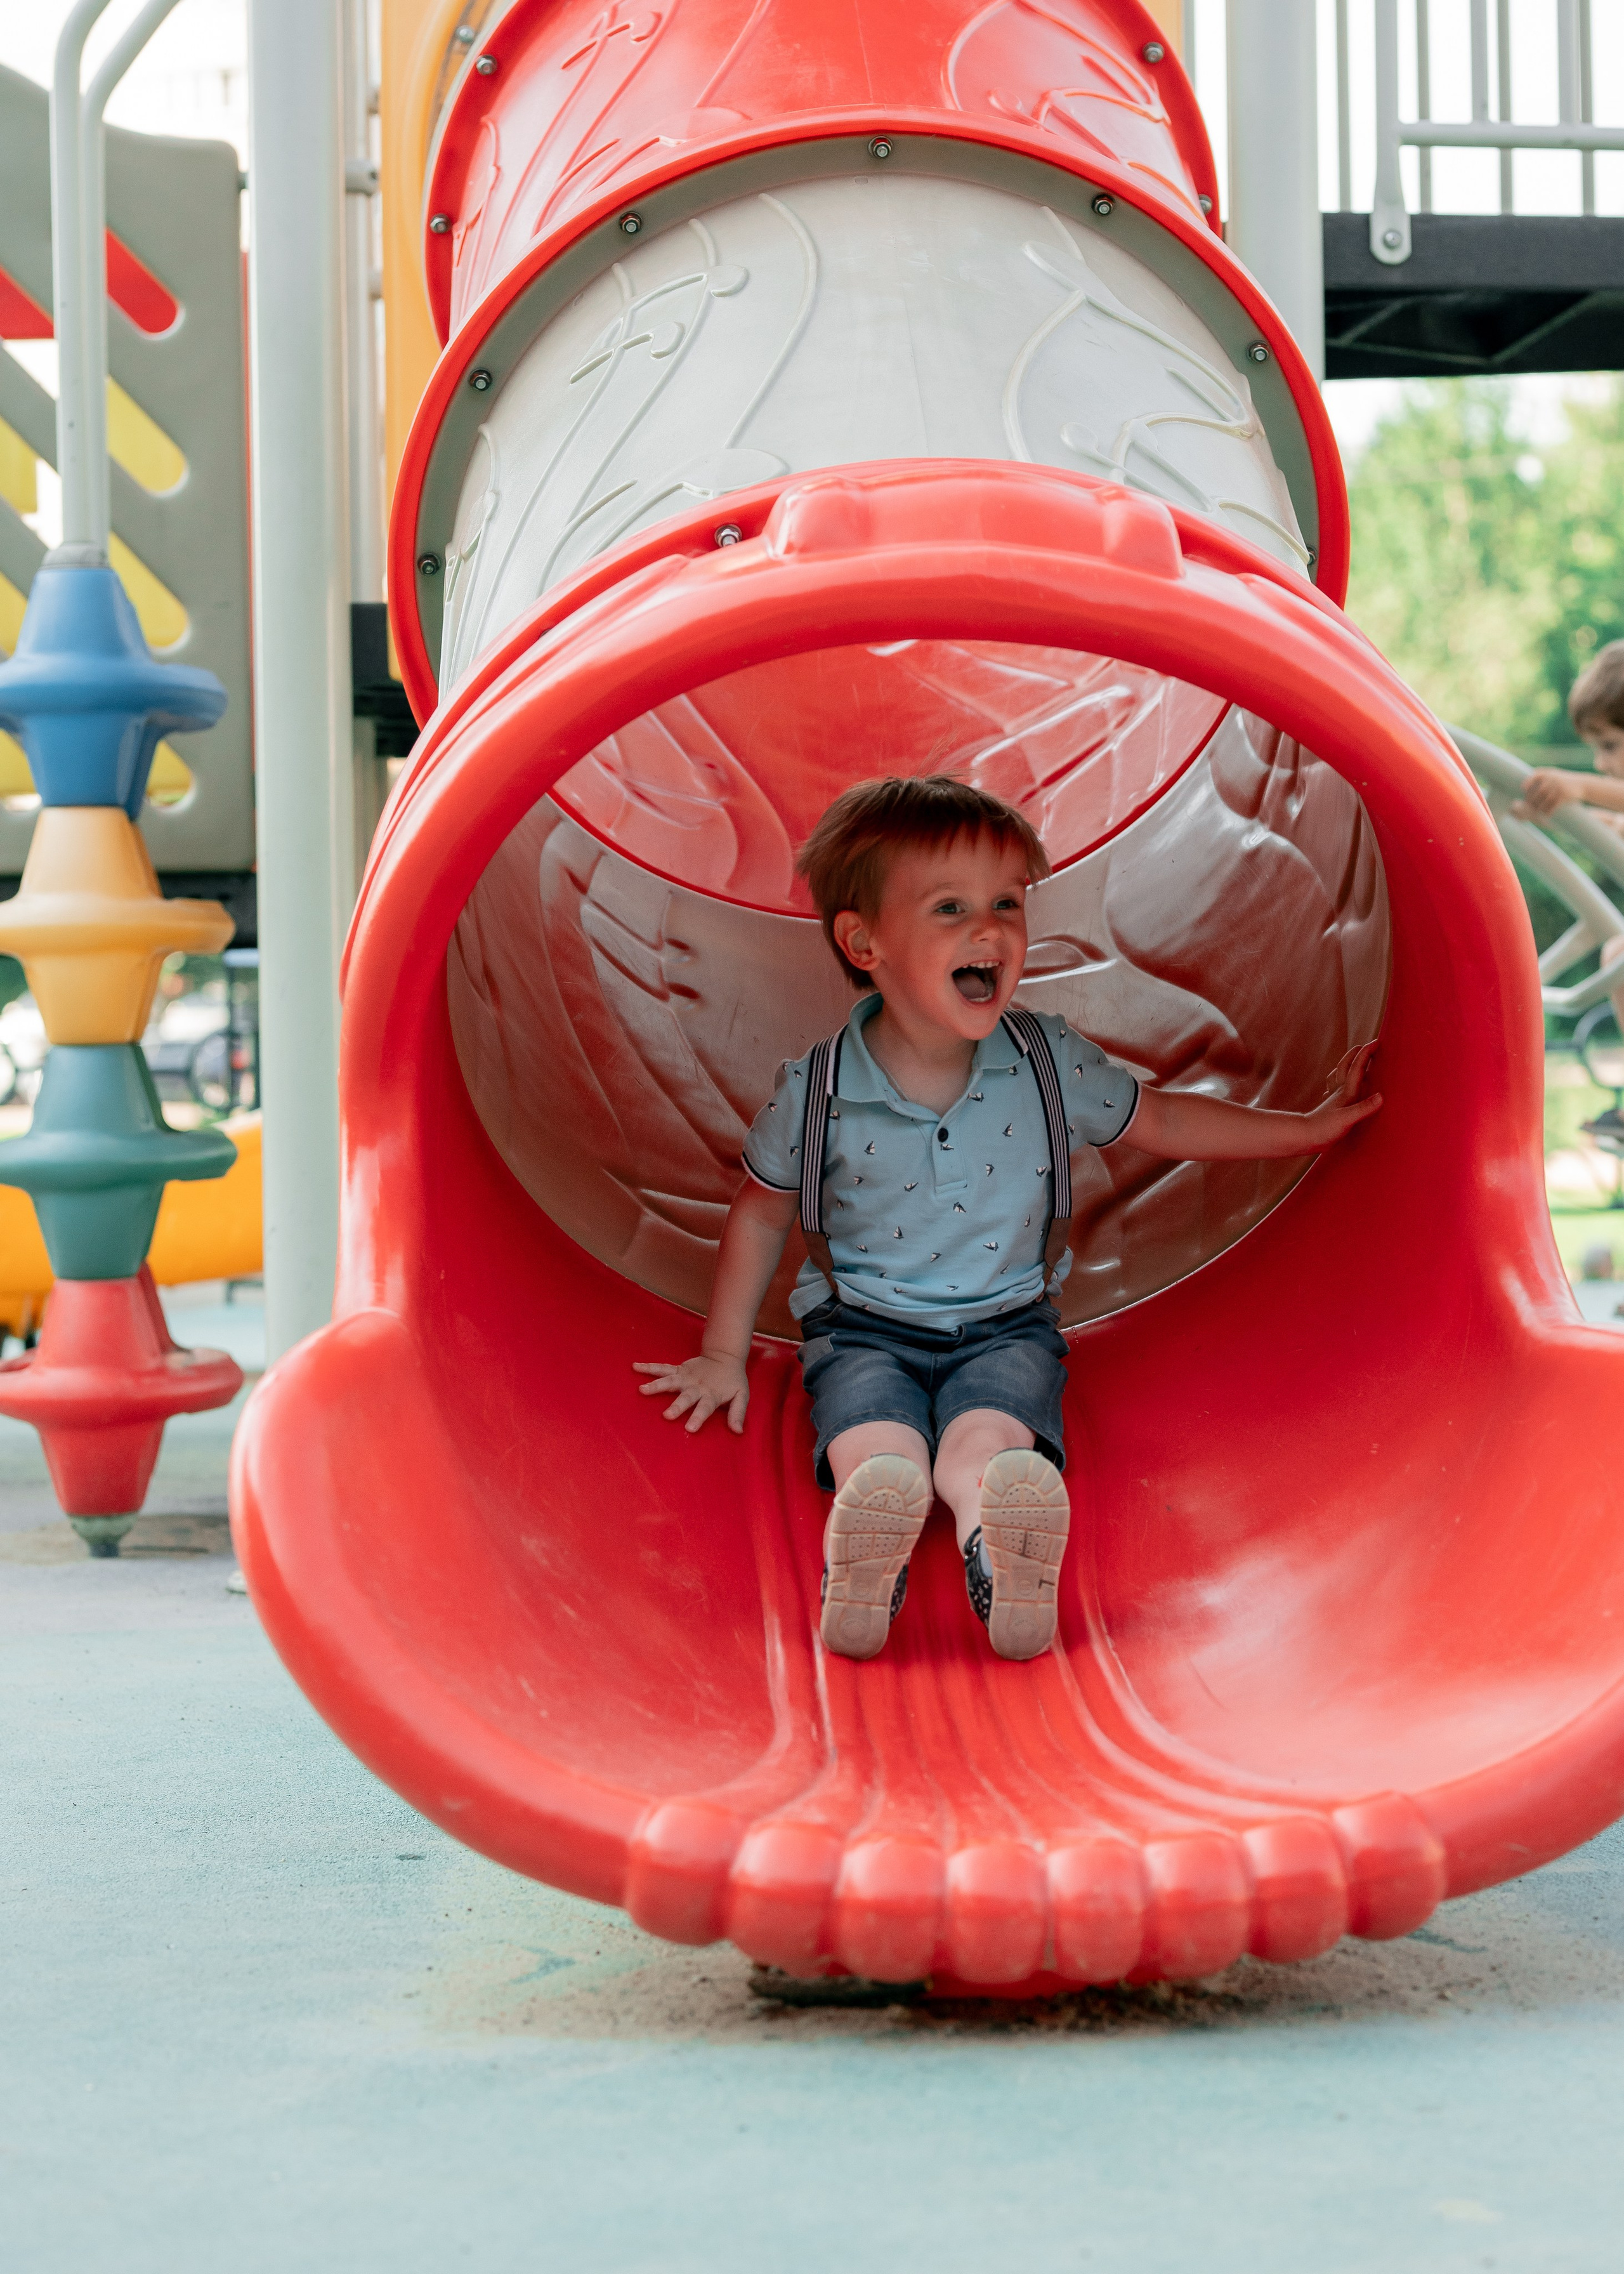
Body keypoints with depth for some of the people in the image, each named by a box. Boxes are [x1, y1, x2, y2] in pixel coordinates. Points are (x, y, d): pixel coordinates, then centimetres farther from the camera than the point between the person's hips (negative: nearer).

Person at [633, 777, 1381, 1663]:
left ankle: (1001, 1551, -63)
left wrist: (1309, 1127, 17)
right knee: (880, 1455, -34)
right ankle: (864, 1558, -63)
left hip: (1006, 1324, 1)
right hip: (863, 1326, 0)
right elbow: (762, 1211, 8)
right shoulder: (815, 1092, -9)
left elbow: (1160, 1120, 14)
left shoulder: (1051, 1063, -3)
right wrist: (724, 1355, 11)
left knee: (987, 1442, -34)